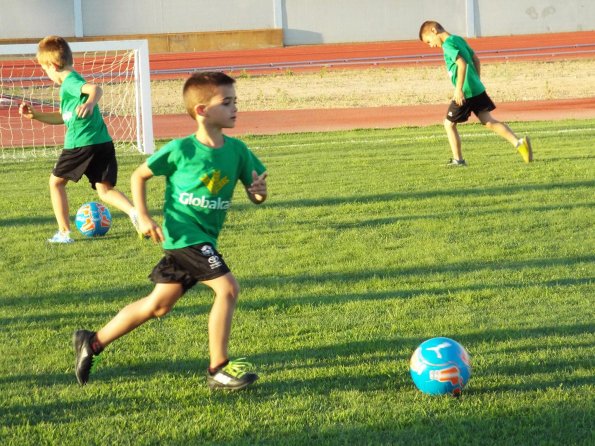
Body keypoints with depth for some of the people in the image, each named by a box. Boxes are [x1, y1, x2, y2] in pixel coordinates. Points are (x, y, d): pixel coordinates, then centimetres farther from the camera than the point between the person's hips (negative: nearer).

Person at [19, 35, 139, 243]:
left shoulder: (69, 82, -8)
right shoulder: (73, 82, 23)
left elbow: (95, 88, -30)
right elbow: (62, 117, 33)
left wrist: (90, 103, -50)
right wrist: (35, 115, 29)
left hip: (81, 144, -8)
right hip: (103, 142, 8)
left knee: (56, 181, 11)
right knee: (105, 189, 7)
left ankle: (64, 232, 11)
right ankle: (134, 212, -20)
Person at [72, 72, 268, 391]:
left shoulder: (237, 150, 0)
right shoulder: (180, 150, -13)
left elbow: (254, 194, 6)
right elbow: (139, 175, 0)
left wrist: (259, 192, -18)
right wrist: (142, 217, -8)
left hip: (204, 238, 7)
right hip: (183, 235, -7)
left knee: (158, 305, 13)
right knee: (228, 288, -18)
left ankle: (93, 342, 27)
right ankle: (218, 369, -8)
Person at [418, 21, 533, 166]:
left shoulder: (448, 44, -12)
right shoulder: (459, 39, 16)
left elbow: (462, 64, -24)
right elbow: (475, 59, 21)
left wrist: (459, 89, -23)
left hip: (465, 93, -8)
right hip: (477, 89, 8)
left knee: (449, 123, 7)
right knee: (489, 121, 7)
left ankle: (458, 160, 11)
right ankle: (519, 142, -7)